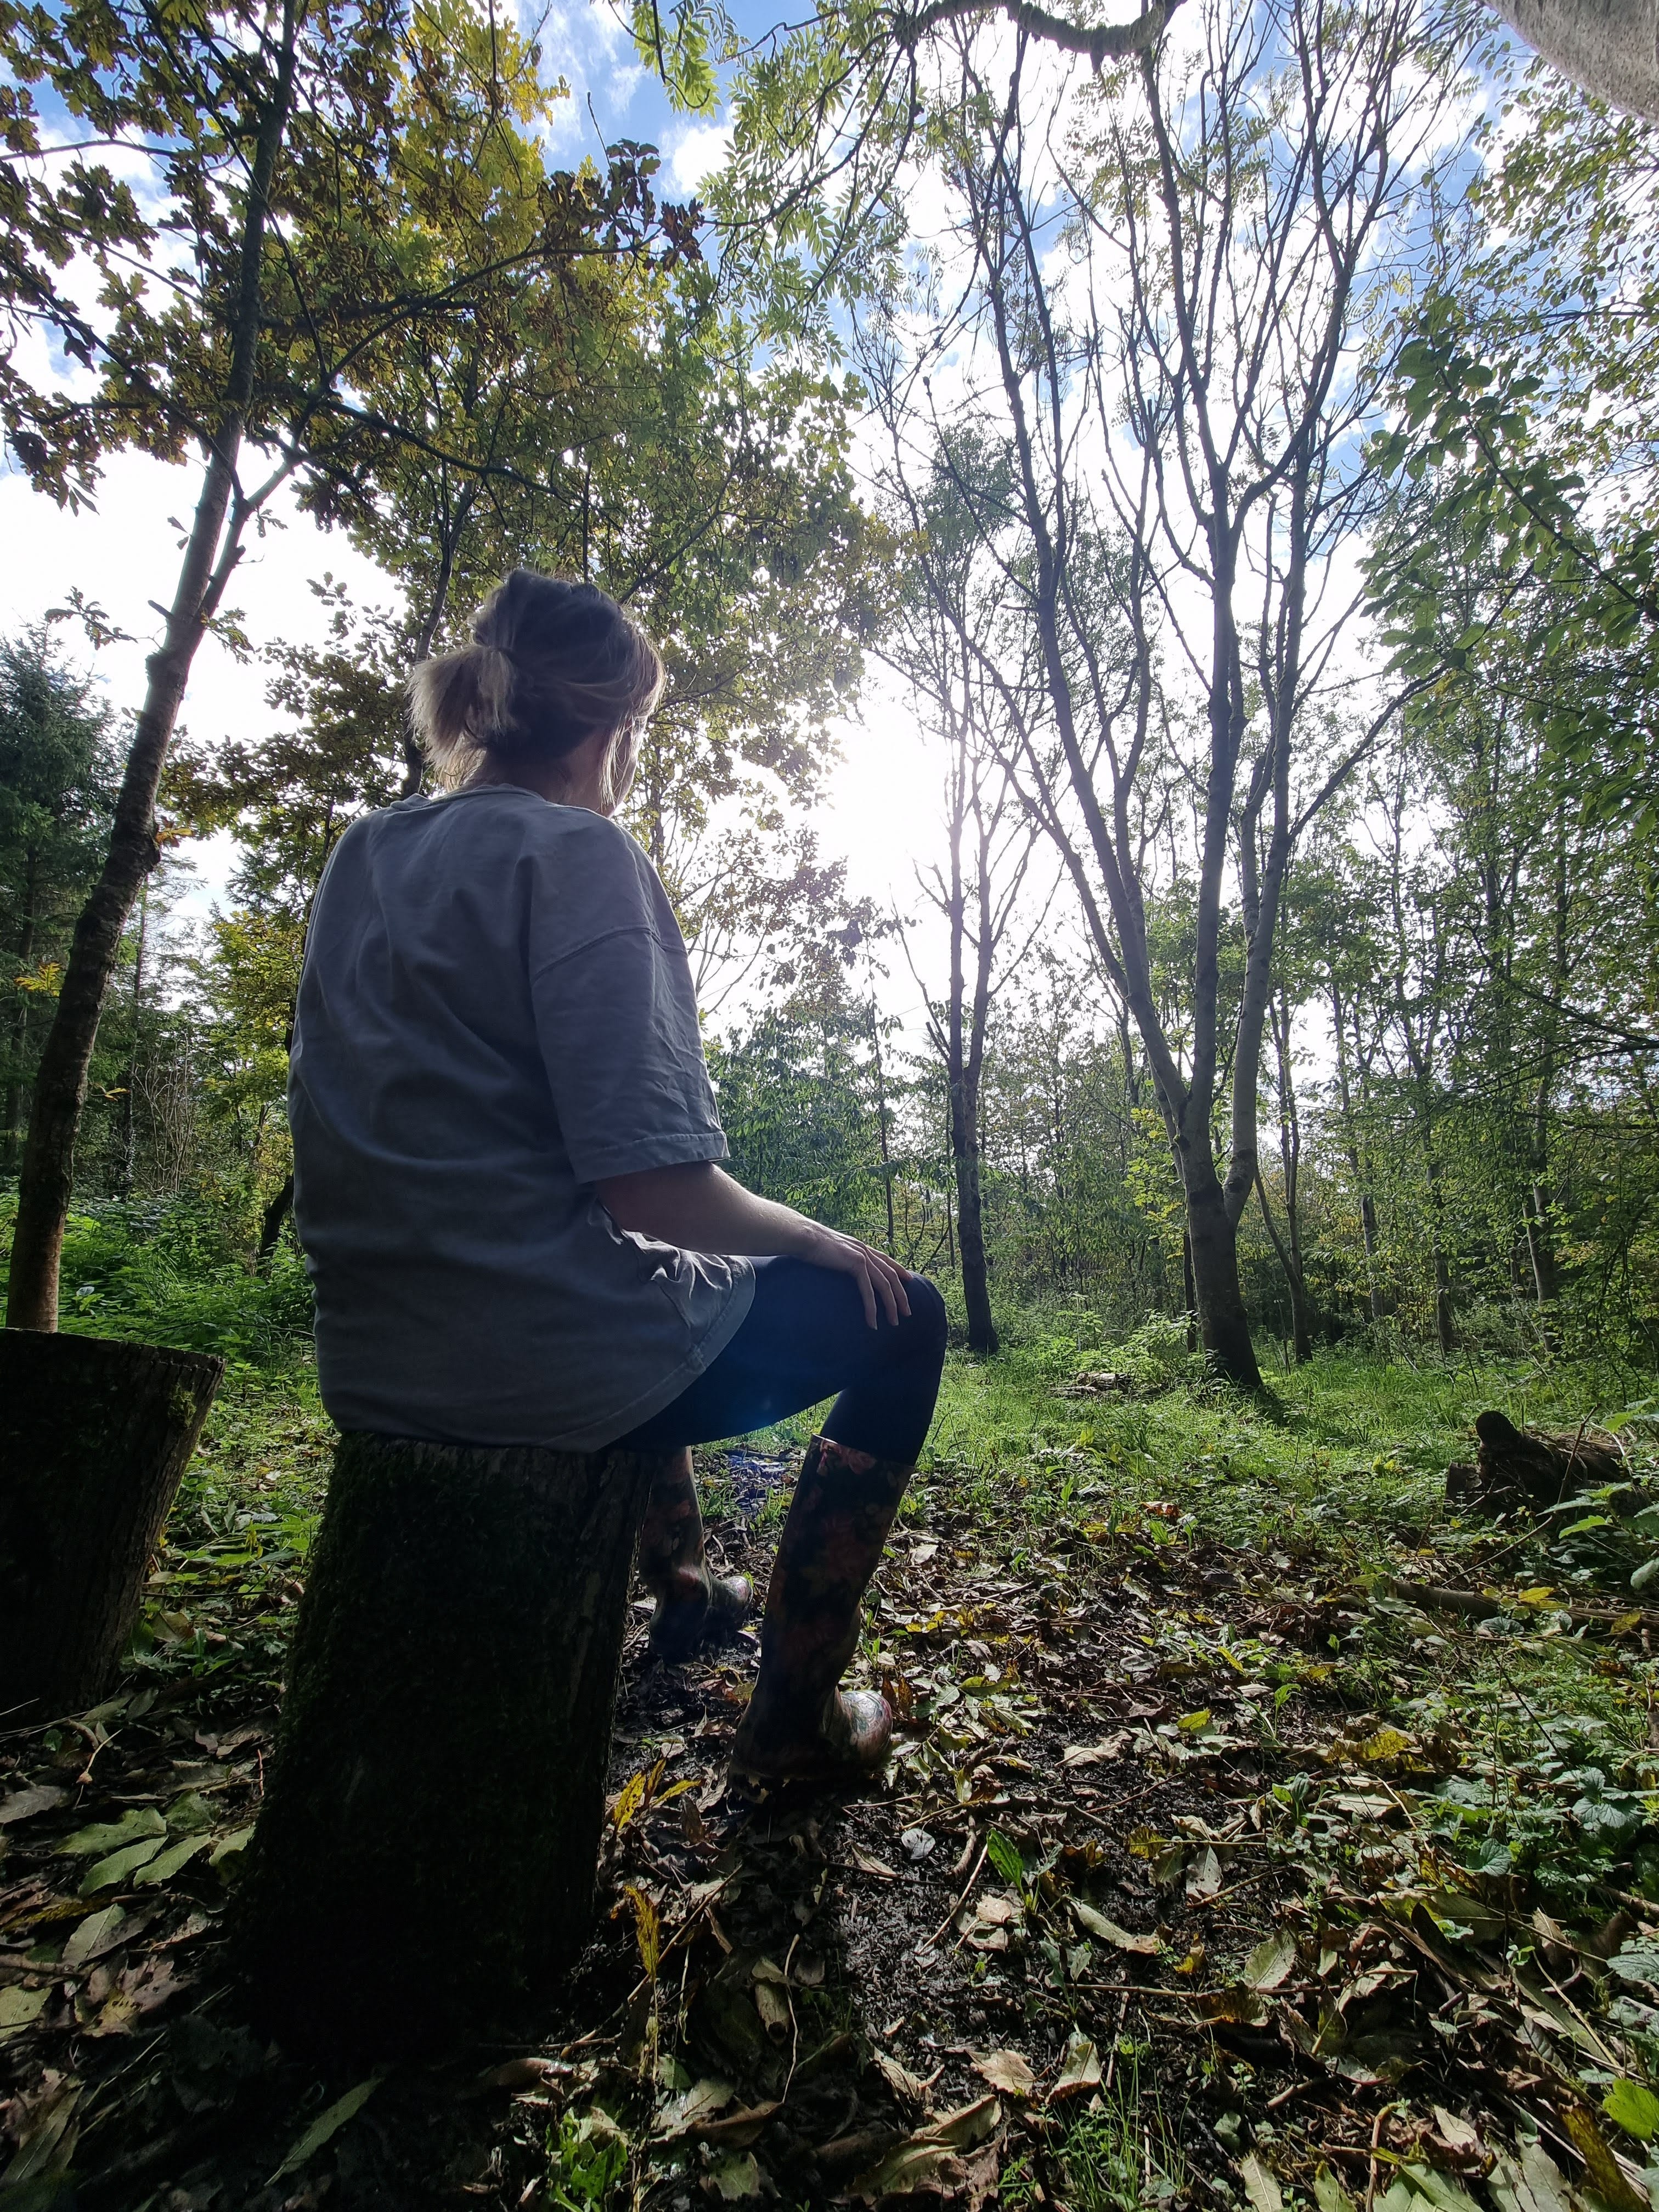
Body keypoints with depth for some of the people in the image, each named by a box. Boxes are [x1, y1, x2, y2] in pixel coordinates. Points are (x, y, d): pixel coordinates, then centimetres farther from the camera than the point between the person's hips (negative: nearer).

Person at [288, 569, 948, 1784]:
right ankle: (795, 1708, 16)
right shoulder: (578, 851, -15)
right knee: (903, 1319, 7)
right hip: (535, 1355, -9)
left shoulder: (365, 853, 10)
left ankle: (682, 1583, 49)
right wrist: (822, 1241, -6)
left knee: (664, 1295, 37)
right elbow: (652, 1183, -23)